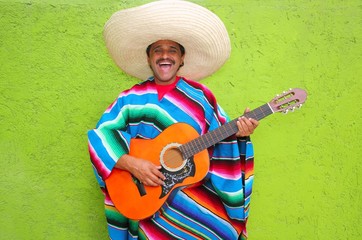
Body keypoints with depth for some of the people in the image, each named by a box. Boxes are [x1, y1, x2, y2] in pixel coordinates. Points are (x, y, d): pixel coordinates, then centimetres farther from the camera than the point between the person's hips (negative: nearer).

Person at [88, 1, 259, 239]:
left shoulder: (200, 97, 6)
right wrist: (131, 164, -17)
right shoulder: (130, 99, 3)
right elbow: (101, 137, -4)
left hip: (195, 188, 1)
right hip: (146, 195, 0)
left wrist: (238, 133, -12)